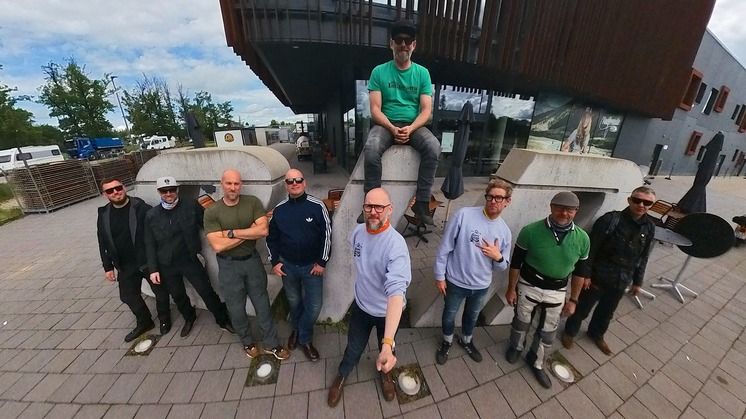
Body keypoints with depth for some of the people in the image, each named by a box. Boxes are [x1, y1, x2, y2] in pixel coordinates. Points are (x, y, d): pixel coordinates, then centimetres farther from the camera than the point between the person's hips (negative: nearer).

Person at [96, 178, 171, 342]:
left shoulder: (142, 208, -15)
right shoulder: (104, 215, 1)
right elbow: (103, 243, 8)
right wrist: (108, 267, 6)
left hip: (149, 262, -5)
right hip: (125, 266, 5)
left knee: (160, 291, 10)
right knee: (128, 295, 18)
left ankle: (164, 319, 35)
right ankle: (144, 322, 41)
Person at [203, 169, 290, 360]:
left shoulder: (253, 202, -9)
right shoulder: (211, 212, -11)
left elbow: (263, 230, -18)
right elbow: (218, 245, -19)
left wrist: (233, 232, -19)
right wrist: (249, 232, -17)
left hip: (253, 260, 1)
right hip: (229, 266, 0)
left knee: (262, 304, 14)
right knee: (236, 309, 18)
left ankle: (271, 344, 33)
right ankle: (248, 342, 44)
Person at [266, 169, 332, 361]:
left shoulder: (317, 206, -13)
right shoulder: (279, 209, -3)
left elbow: (327, 234, -10)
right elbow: (271, 238, 8)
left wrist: (322, 262, -10)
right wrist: (275, 262, 1)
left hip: (312, 266, -2)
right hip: (288, 266, 3)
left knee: (314, 305, 5)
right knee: (294, 302, 21)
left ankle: (304, 338, 31)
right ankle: (296, 330, 49)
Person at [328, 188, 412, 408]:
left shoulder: (396, 245, -33)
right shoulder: (357, 232, -13)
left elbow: (396, 290, -42)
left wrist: (388, 342, -50)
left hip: (386, 312, -3)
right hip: (361, 305, 3)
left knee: (385, 351, 26)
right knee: (354, 348, 25)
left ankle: (385, 373, 60)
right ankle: (342, 374, 57)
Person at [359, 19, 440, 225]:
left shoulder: (422, 73, 9)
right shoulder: (379, 72, 5)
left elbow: (426, 110, 0)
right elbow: (375, 109, -3)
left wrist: (410, 128, -19)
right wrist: (392, 128, -20)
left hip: (414, 126, 2)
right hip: (386, 125, -1)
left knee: (434, 147, -29)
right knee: (371, 149, -34)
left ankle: (421, 202, -20)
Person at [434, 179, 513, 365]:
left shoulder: (505, 231, -6)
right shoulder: (464, 215, -21)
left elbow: (502, 267, 2)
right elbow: (445, 247, -15)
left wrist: (498, 257, -21)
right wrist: (439, 276, -12)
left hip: (482, 286, 4)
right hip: (456, 281, -3)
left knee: (472, 316, 28)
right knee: (449, 314, 20)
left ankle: (466, 340, 57)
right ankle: (447, 342, 50)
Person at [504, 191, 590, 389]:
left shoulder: (582, 239, -9)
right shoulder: (531, 231, -20)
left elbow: (580, 272, 3)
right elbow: (516, 262, -11)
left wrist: (573, 300, 6)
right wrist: (511, 288, -7)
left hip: (557, 292, 3)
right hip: (528, 286, -3)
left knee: (548, 333, 18)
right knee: (521, 322, 20)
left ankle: (535, 361, 46)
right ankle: (515, 347, 50)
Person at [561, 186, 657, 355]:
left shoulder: (649, 228, -2)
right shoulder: (610, 219, -19)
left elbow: (643, 258, 9)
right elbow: (591, 249, -16)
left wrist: (637, 282, 12)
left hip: (621, 281, 5)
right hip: (598, 276, -5)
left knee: (607, 312, 24)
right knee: (583, 308, 12)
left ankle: (596, 334, 48)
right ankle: (569, 332, 35)